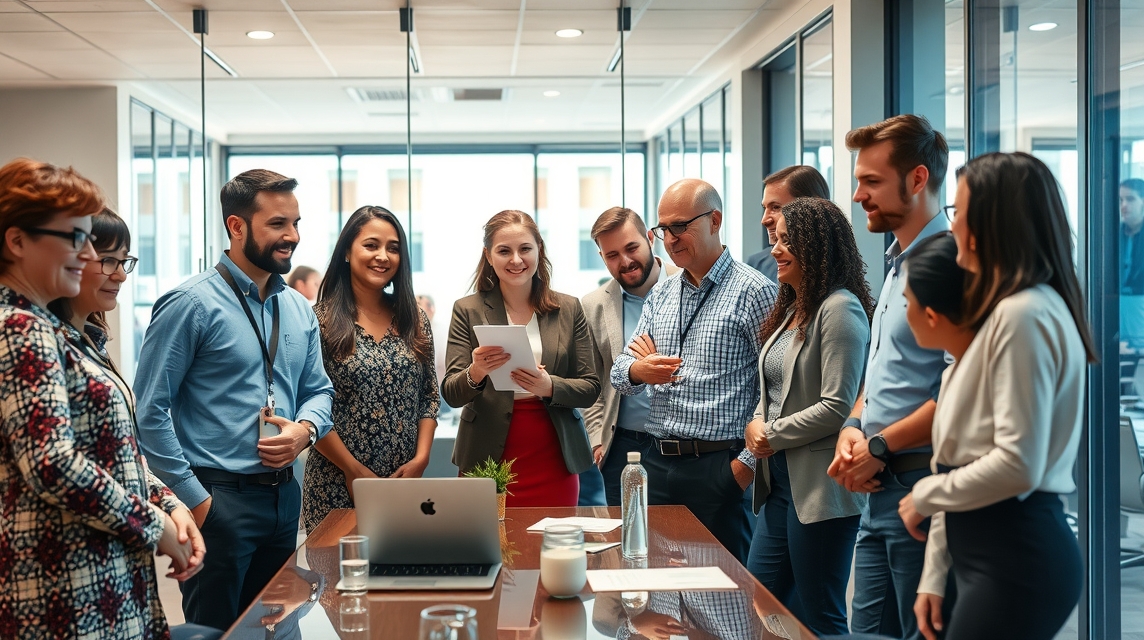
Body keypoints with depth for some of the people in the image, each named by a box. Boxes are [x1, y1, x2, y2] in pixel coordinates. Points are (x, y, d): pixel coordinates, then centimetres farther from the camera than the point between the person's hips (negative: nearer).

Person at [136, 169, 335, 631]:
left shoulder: (299, 310, 9)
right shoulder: (191, 304, -11)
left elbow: (319, 390, 17)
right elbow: (149, 410, -13)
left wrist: (306, 428, -6)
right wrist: (194, 498, -14)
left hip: (284, 495, 7)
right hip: (219, 498, -7)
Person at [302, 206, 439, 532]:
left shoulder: (415, 320, 7)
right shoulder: (321, 320, -6)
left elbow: (429, 397, 9)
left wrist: (421, 459, -4)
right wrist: (354, 470, -13)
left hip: (406, 481, 4)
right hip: (337, 486, -4)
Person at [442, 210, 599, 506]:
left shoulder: (569, 309, 6)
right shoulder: (468, 310, 2)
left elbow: (591, 389, 3)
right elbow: (451, 394, -3)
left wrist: (550, 387, -17)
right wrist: (475, 373, -25)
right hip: (487, 462, -1)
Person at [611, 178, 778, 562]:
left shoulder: (753, 291, -6)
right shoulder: (660, 295, 15)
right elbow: (619, 373, 15)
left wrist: (749, 460, -14)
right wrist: (637, 370, -9)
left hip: (718, 467, -6)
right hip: (656, 462, 6)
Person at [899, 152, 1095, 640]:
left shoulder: (1025, 314, -15)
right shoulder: (1001, 312, 17)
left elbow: (1017, 465, -22)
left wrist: (925, 495, -6)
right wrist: (934, 576, 15)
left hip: (1015, 557, -9)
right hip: (992, 550, 9)